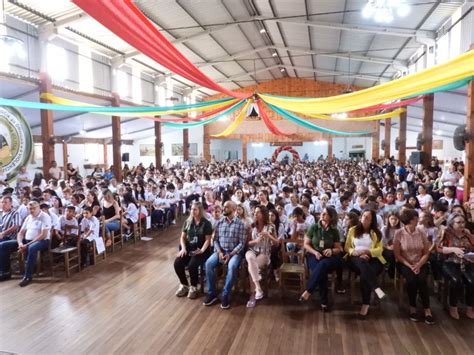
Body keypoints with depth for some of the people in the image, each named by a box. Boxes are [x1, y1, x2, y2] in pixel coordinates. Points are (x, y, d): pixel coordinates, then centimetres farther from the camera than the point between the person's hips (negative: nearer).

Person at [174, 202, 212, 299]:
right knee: (177, 263, -20)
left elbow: (207, 240, -7)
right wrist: (183, 248, -7)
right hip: (188, 249, 5)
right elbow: (183, 237, 10)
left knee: (192, 265, -31)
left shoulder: (206, 223, -5)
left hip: (200, 250, -4)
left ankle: (193, 287, -4)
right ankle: (184, 285, 4)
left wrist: (202, 250, -22)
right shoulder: (187, 222, 9)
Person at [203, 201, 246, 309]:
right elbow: (215, 240, 8)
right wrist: (219, 252, -10)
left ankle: (225, 295, -18)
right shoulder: (219, 223, 10)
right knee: (208, 263, -24)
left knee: (232, 266, -34)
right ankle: (212, 293, -10)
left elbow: (242, 243, -6)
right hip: (220, 251, 4)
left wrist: (230, 254, -16)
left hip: (234, 252, -3)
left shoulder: (240, 224, -2)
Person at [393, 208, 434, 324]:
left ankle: (427, 310, -14)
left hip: (420, 263, 2)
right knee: (411, 279, -30)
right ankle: (412, 307, -8)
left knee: (422, 280, -28)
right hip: (404, 263, -2)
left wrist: (419, 265, -14)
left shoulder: (421, 233, 0)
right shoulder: (399, 233, -8)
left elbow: (426, 253, 2)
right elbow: (397, 255, -6)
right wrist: (410, 266, -16)